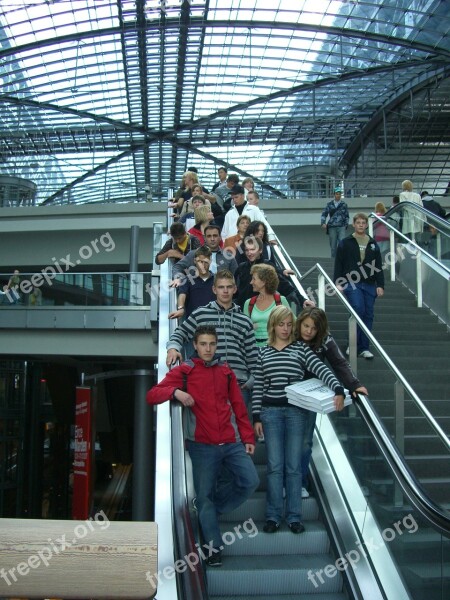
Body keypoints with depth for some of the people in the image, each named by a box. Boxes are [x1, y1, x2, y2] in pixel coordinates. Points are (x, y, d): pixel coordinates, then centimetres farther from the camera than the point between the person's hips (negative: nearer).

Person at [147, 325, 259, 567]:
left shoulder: (225, 371, 12)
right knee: (205, 494, 1)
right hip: (202, 446, -3)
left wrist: (248, 437, 10)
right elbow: (152, 395, -6)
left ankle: (212, 507, 20)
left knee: (250, 481, -4)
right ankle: (214, 546, 17)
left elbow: (238, 406, 14)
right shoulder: (184, 371, 0)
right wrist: (175, 392, -25)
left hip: (232, 442, 4)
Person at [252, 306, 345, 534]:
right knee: (275, 465, 0)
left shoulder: (301, 349, 5)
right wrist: (256, 417, 2)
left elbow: (322, 370, -7)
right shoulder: (263, 352, 8)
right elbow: (258, 387, 7)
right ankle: (273, 515, 9)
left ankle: (294, 516, 11)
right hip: (270, 412, 0)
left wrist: (338, 390, -24)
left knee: (294, 466, 3)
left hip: (296, 411, 0)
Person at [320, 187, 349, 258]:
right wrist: (323, 223, -10)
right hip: (332, 227, 1)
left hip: (341, 227, -1)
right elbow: (324, 214, 4)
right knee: (333, 246, 4)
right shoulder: (330, 204, 7)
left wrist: (346, 225, 2)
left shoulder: (344, 204, 7)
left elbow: (347, 216, 11)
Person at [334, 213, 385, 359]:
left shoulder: (373, 244, 13)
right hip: (351, 283, -4)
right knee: (358, 310, -18)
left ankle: (364, 348, 10)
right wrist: (338, 283, -6)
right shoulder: (345, 243, 4)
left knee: (368, 315, 2)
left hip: (369, 285, 4)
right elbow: (338, 264, 2)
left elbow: (378, 267, 13)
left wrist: (380, 285, 7)